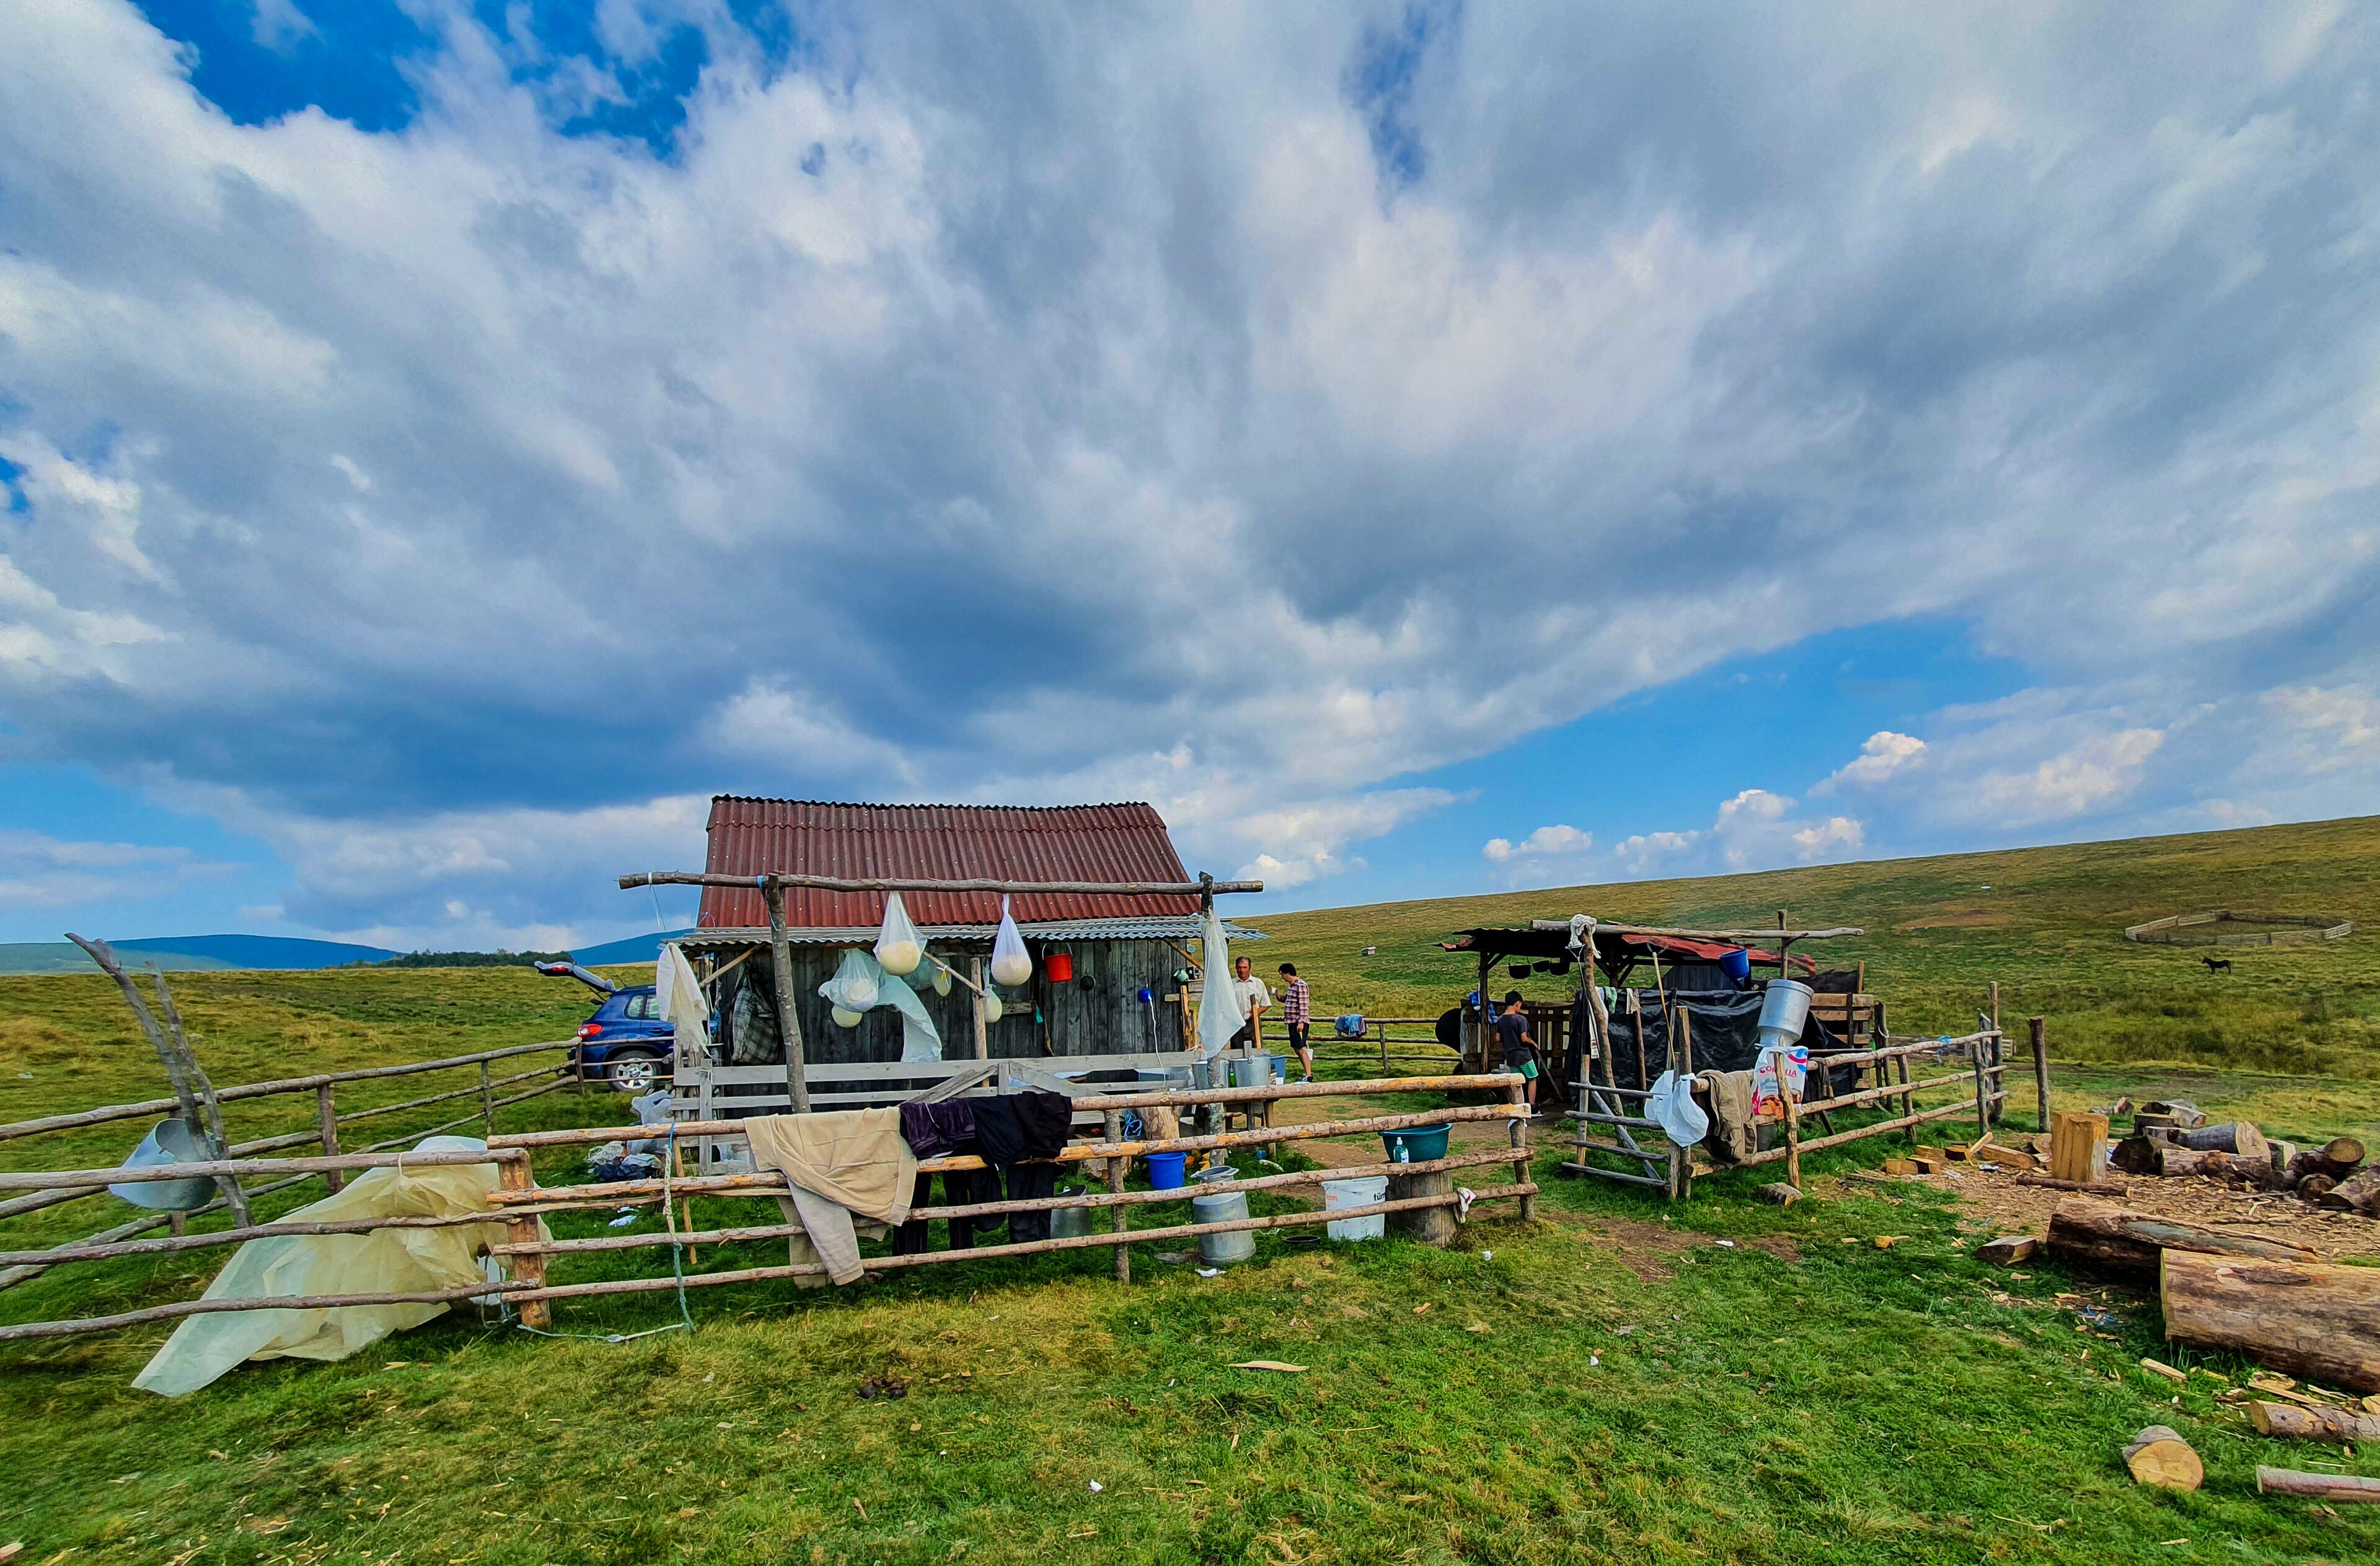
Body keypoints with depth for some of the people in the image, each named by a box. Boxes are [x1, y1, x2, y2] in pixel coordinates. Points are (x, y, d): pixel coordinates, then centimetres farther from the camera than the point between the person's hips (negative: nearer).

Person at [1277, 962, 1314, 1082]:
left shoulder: (1300, 986, -15)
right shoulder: (1291, 986, 14)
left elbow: (1304, 1005, -20)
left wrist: (1301, 1022, -23)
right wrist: (1282, 998, 9)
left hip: (1299, 1023, -10)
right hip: (1292, 1022, 10)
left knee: (1301, 1049, -10)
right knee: (1297, 1049, 14)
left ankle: (1309, 1076, -9)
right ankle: (1308, 1073, 22)